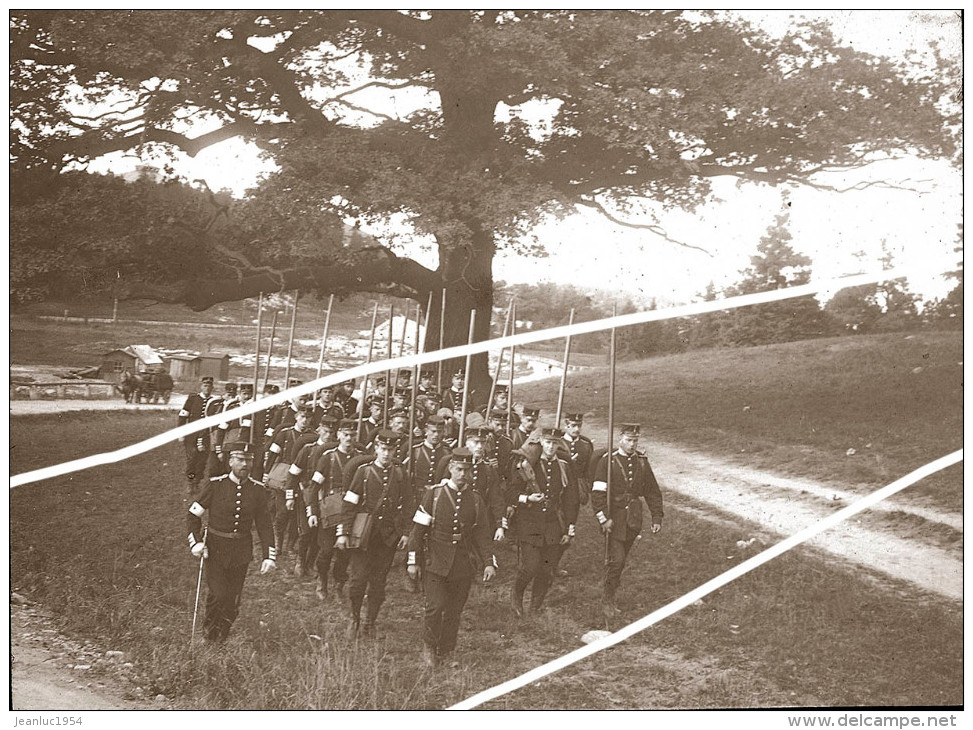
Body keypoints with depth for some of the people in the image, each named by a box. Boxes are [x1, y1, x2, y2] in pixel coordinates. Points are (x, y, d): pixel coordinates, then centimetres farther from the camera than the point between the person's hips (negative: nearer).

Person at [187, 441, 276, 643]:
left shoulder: (257, 490, 0)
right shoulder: (215, 485, -9)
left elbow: (264, 525, 5)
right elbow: (194, 514, -1)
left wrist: (269, 556, -3)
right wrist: (196, 543, -14)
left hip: (242, 552, 3)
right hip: (215, 549, -3)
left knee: (232, 600, 9)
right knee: (217, 595, -12)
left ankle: (222, 637, 31)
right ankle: (210, 628, 17)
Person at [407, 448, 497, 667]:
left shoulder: (476, 499, 5)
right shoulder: (434, 494, -3)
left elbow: (482, 534, 6)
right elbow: (418, 529, -1)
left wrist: (489, 563, -5)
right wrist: (413, 562, -3)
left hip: (464, 565, 3)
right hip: (435, 563, -2)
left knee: (453, 612, 8)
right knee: (435, 607, -12)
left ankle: (446, 653, 24)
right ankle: (429, 647, 11)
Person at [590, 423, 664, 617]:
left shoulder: (641, 461, 6)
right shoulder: (607, 461, -9)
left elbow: (653, 491, 12)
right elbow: (598, 493, -13)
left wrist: (657, 517, 6)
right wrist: (603, 519, -19)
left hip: (633, 519, 5)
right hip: (614, 518, -5)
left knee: (621, 560, 13)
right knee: (616, 559, -11)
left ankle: (611, 595, 30)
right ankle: (608, 600, 2)